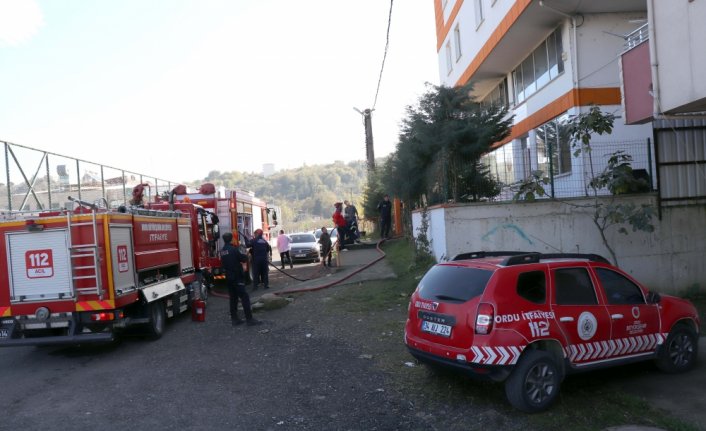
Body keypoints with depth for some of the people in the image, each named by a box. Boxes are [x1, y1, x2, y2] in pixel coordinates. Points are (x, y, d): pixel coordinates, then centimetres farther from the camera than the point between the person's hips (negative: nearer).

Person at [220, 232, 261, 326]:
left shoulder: (222, 251, 8)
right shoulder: (233, 249, -16)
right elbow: (244, 258, -11)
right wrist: (245, 256, 10)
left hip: (228, 278, 8)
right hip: (237, 277, -8)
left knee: (233, 298, 13)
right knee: (244, 297, -5)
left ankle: (234, 318, 15)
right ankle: (249, 319, -7)